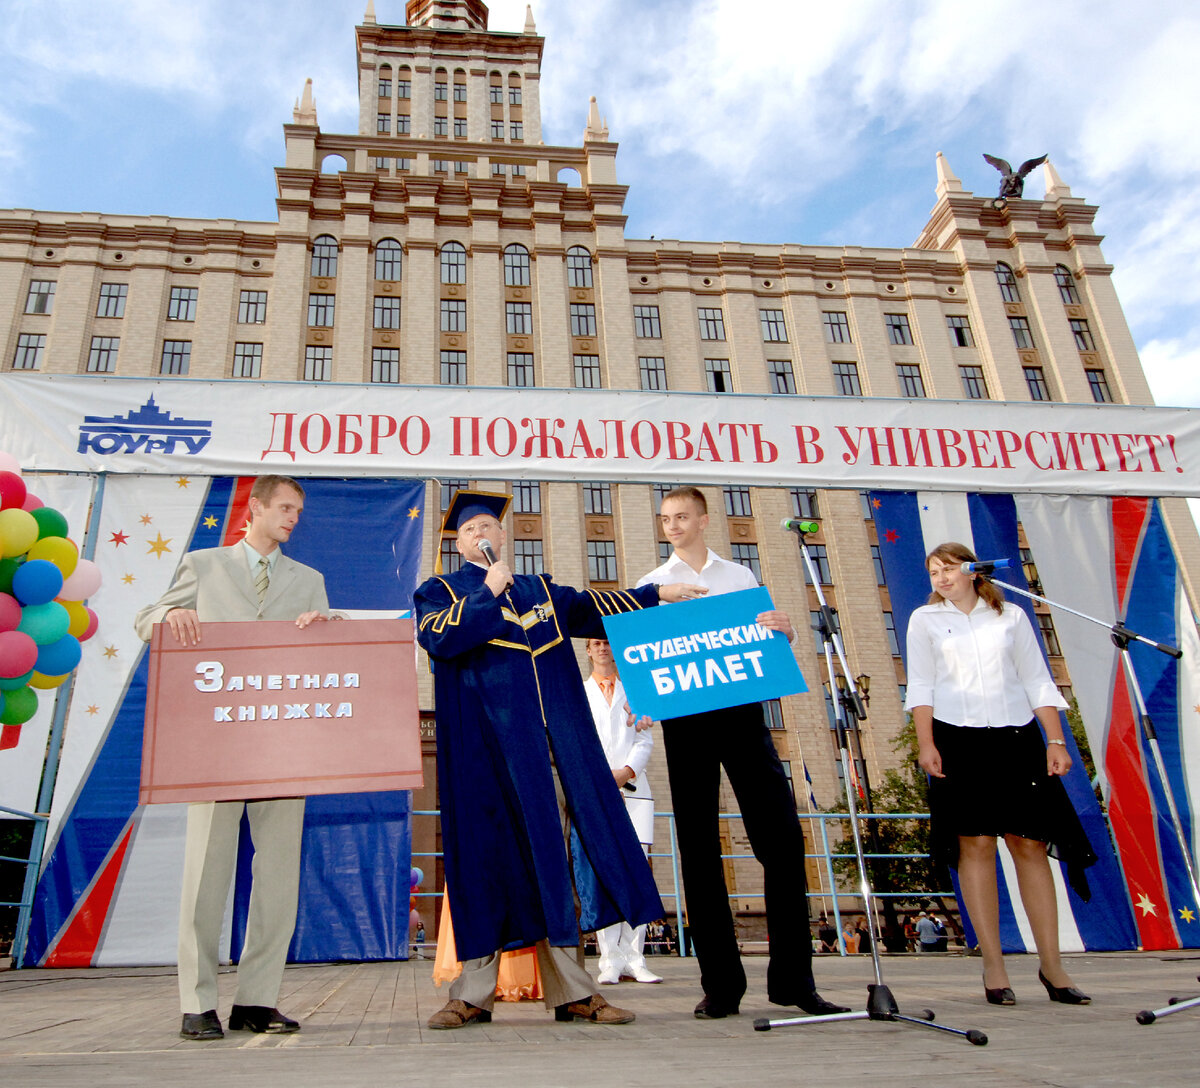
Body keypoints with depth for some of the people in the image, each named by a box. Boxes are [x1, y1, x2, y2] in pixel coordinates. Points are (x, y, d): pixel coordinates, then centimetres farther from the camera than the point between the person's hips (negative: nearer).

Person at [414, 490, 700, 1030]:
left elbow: (595, 608, 29)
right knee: (490, 856, -4)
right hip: (487, 746, -4)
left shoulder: (542, 590, 23)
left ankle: (571, 991, 9)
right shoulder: (441, 591, 10)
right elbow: (438, 637, -10)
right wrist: (489, 591, -4)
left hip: (552, 744, 4)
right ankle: (474, 994, 6)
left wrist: (656, 593, 27)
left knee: (551, 856, 3)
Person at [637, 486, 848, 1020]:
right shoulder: (653, 584, 14)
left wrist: (784, 631, -7)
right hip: (684, 715, 0)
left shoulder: (740, 576, 17)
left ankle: (792, 976, 6)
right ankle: (721, 983, 10)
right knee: (699, 849, 1)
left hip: (741, 709, 1)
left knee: (781, 837, -5)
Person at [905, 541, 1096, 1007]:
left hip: (1017, 737, 1)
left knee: (1030, 844, 0)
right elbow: (920, 686, 4)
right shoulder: (925, 620, 9)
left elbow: (1036, 681, 11)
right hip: (958, 738, -1)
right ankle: (993, 964, 5)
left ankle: (1051, 963, 11)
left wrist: (1056, 741, 3)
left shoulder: (1011, 617, 12)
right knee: (975, 844, -3)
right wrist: (926, 742, -7)